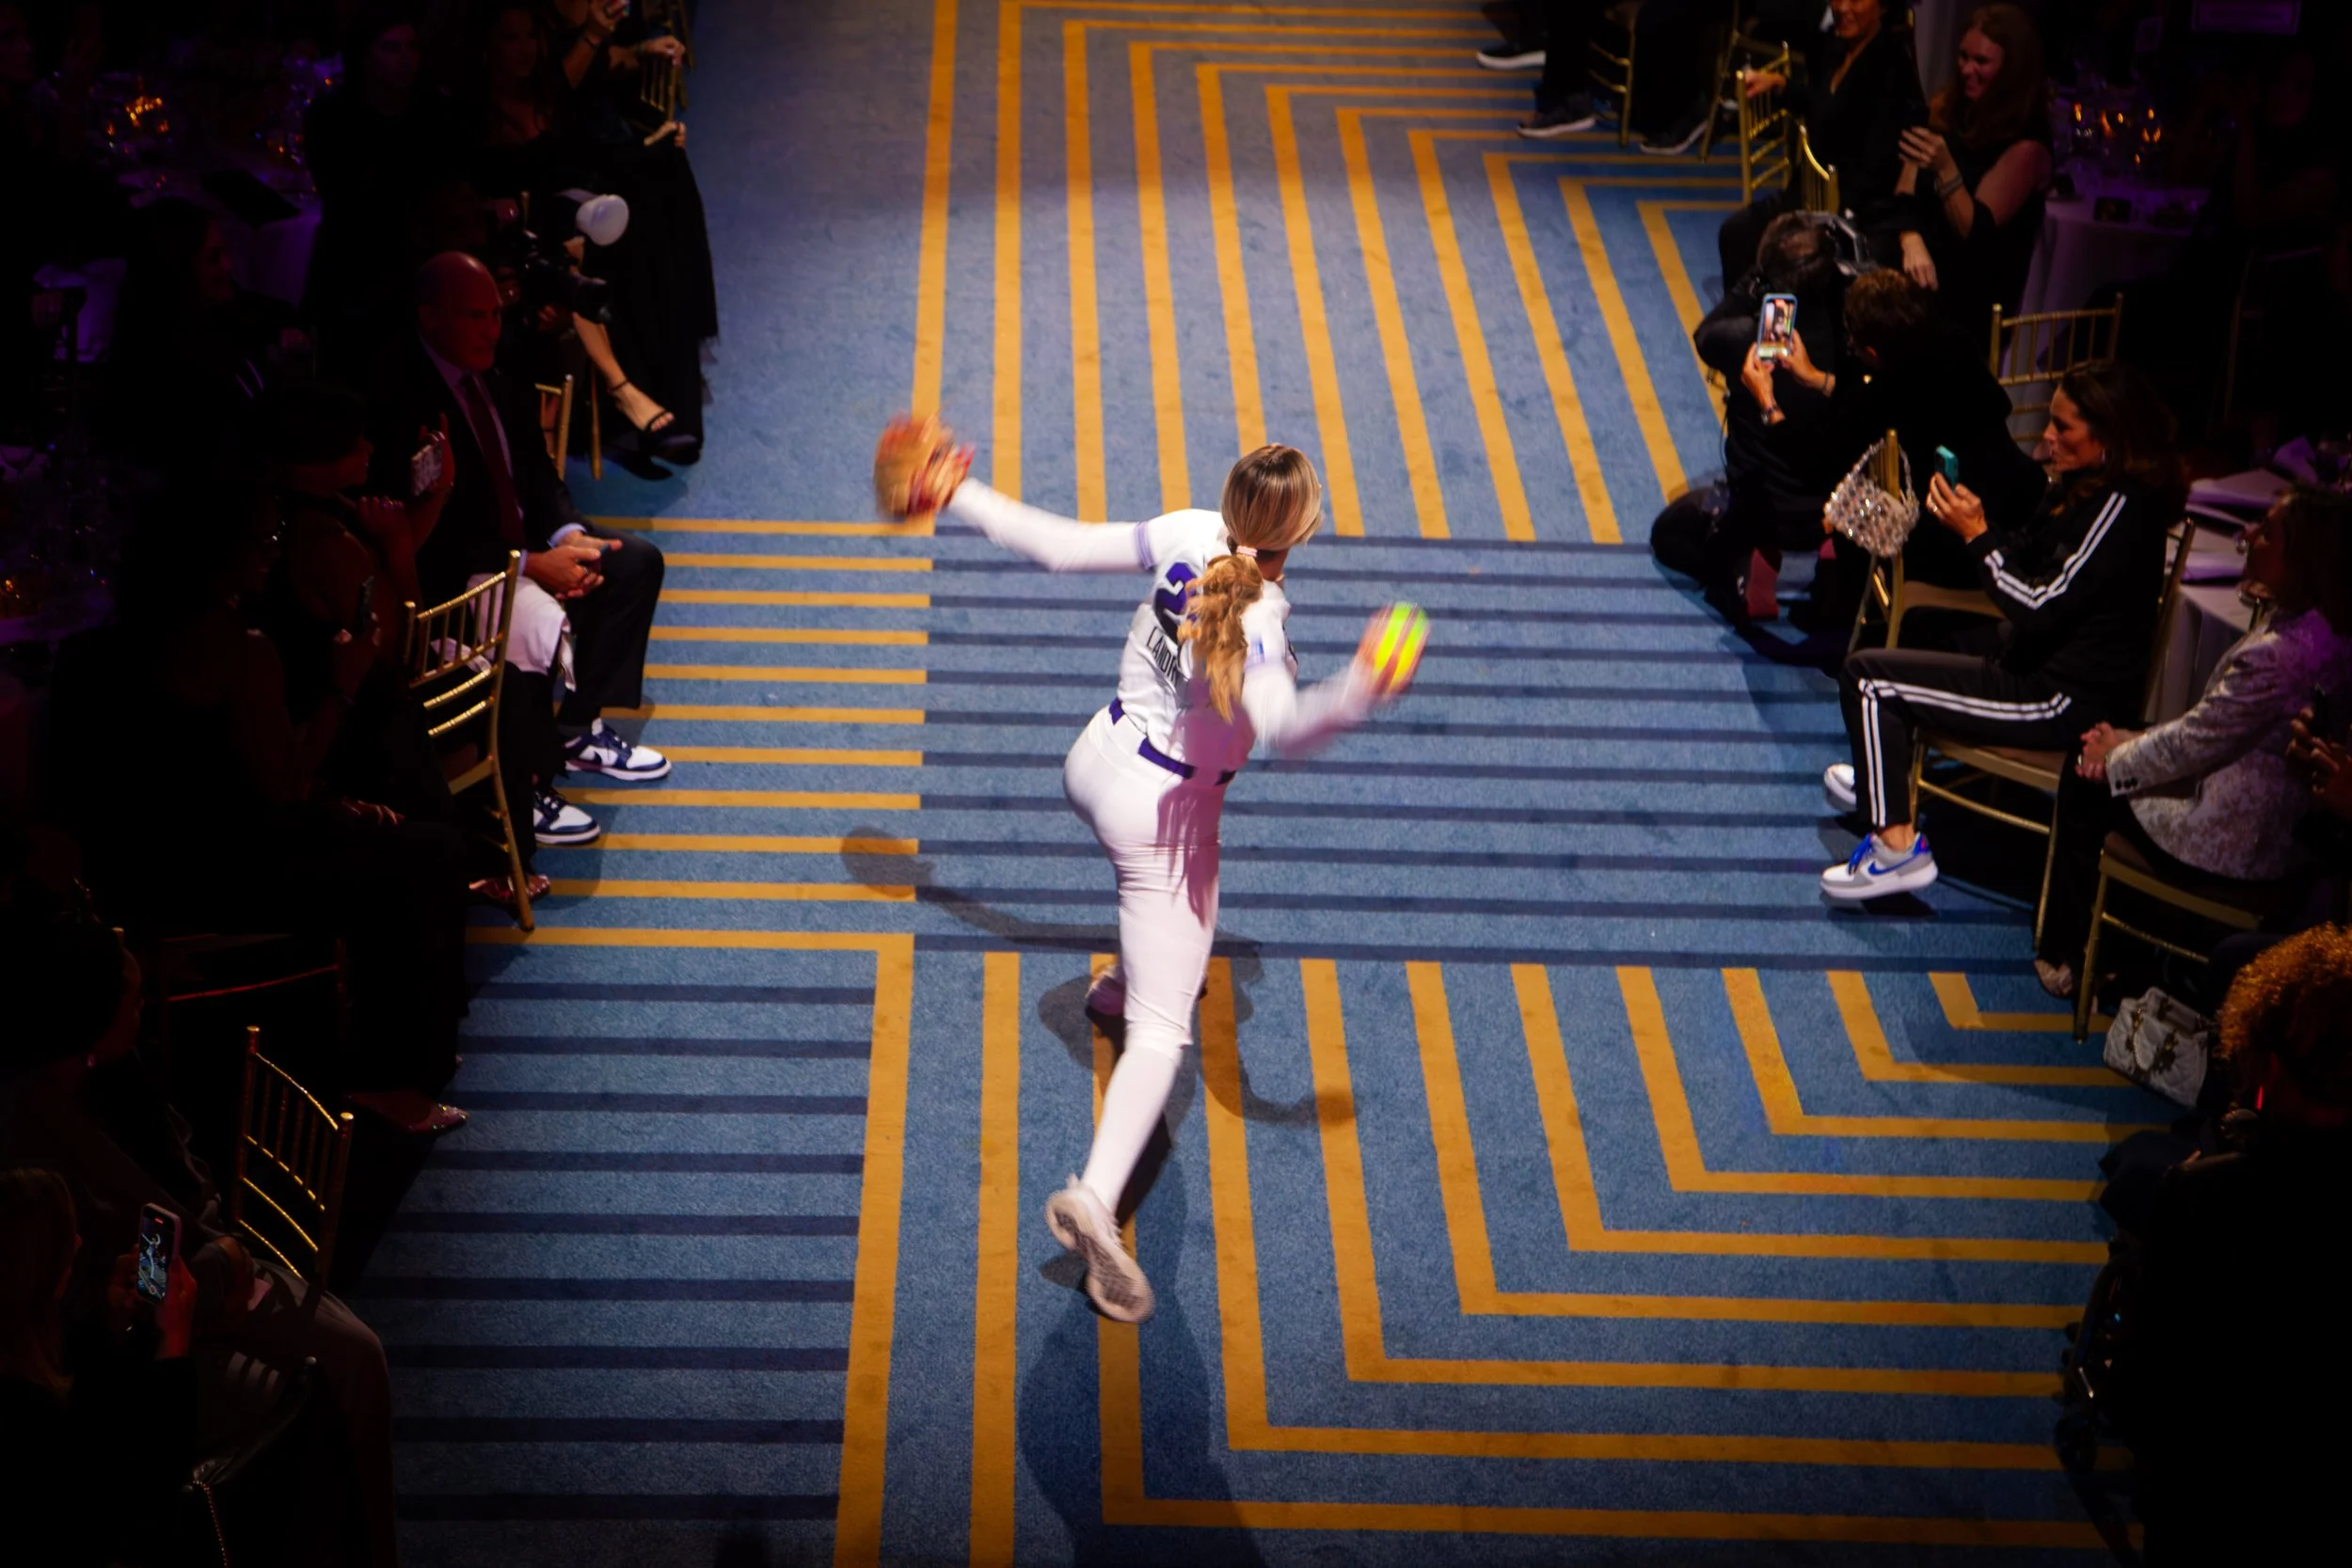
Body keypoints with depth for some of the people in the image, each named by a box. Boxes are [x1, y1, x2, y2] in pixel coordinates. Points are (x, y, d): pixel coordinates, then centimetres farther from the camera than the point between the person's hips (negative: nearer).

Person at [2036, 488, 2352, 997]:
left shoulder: (2282, 653, -34)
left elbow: (2194, 744, -23)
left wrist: (2116, 758, -4)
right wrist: (2131, 744, 7)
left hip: (2224, 845, -9)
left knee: (2086, 785, 10)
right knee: (2095, 759, 21)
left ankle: (2063, 955, 25)